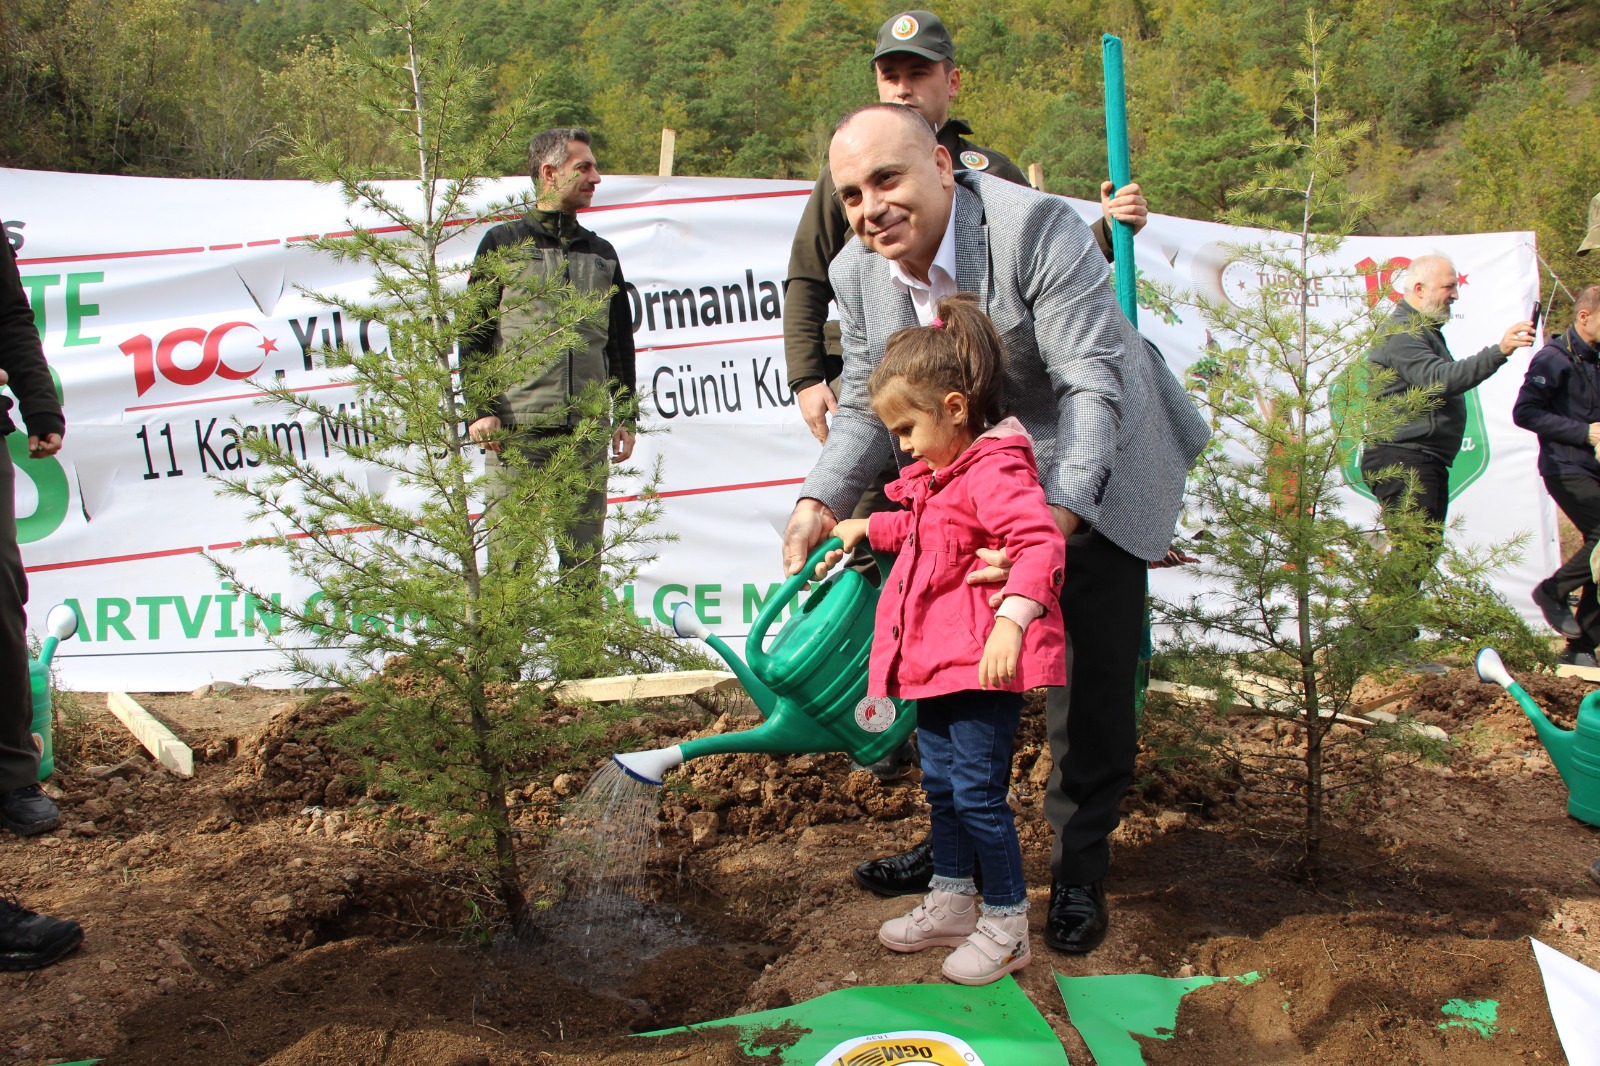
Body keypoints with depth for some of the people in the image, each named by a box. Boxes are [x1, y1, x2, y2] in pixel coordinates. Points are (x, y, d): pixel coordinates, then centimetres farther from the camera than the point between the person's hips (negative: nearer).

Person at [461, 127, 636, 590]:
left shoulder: (601, 253, 19)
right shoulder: (504, 243, 6)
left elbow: (620, 340, 22)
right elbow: (474, 333, 2)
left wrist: (625, 415, 15)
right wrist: (480, 410, -7)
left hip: (586, 432, 4)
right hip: (518, 430, -4)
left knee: (584, 554, 4)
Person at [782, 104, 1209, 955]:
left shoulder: (1034, 226, -28)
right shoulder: (857, 272, -10)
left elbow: (1093, 387, -32)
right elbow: (867, 408, 0)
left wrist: (1059, 516, -46)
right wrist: (819, 505, -18)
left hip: (1086, 474, -5)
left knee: (1093, 678, -1)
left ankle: (1080, 867, 17)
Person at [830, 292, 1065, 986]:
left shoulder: (996, 470, -18)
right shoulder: (938, 475, 15)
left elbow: (1041, 544, -31)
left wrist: (1012, 621, -42)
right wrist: (867, 529, 35)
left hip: (983, 666, -10)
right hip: (933, 662, 10)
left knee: (977, 791, -4)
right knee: (942, 785, 18)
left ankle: (1006, 923, 10)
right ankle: (952, 902, 33)